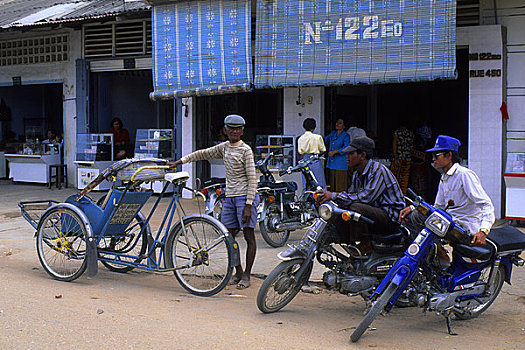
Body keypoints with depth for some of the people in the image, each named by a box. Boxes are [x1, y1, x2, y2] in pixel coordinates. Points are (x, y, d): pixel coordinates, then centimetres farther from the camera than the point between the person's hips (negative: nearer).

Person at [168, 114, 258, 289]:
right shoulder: (224, 147, 11)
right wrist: (179, 162, 14)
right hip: (230, 196, 7)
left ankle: (246, 275, 3)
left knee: (248, 236, -3)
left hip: (244, 196, -7)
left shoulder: (245, 150, -8)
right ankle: (238, 272, 18)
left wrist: (248, 205, -16)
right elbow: (203, 154, 20)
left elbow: (252, 179, -11)